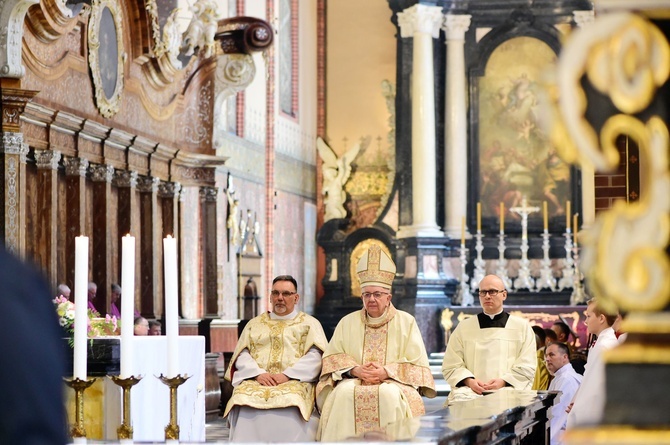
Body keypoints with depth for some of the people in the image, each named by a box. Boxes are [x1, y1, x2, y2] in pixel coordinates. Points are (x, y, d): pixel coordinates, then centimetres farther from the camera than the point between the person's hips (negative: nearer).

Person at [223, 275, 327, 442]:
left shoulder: (310, 323, 18)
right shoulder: (254, 324, 26)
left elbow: (315, 357, 2)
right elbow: (242, 356, 13)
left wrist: (287, 375, -12)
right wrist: (258, 374, -8)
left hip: (294, 383, -2)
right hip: (255, 382, 2)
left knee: (290, 404, -37)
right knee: (244, 400, -33)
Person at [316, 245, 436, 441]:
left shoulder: (406, 322, 8)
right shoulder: (348, 322, 15)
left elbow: (417, 364, 2)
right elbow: (332, 357, 10)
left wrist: (386, 372, -13)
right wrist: (355, 370, -10)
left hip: (393, 382, -2)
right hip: (354, 380, 2)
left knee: (390, 393, -36)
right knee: (344, 392, -32)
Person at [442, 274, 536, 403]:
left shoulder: (522, 327, 15)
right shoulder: (464, 327, 17)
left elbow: (527, 367, 6)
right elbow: (451, 366, 10)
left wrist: (503, 381, -11)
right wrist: (469, 381, -10)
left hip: (507, 388, -1)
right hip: (471, 390, 1)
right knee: (460, 399, -34)